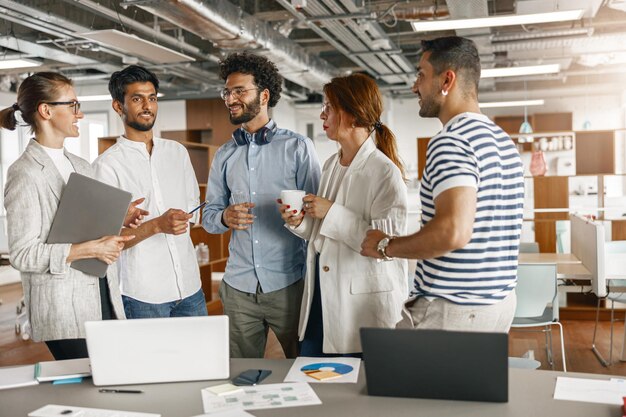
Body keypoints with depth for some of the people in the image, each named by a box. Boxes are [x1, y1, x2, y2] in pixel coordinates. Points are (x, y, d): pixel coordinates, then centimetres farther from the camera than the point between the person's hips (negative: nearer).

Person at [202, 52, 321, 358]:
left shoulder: (298, 147, -1)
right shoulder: (225, 155, 12)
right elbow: (208, 215, 12)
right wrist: (224, 217, -9)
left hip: (289, 283, -3)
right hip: (238, 286, 4)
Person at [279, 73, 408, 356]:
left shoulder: (385, 172, -14)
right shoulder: (331, 165, 11)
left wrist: (331, 213, -19)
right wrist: (300, 222, 0)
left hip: (363, 305, -7)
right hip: (321, 295, 7)